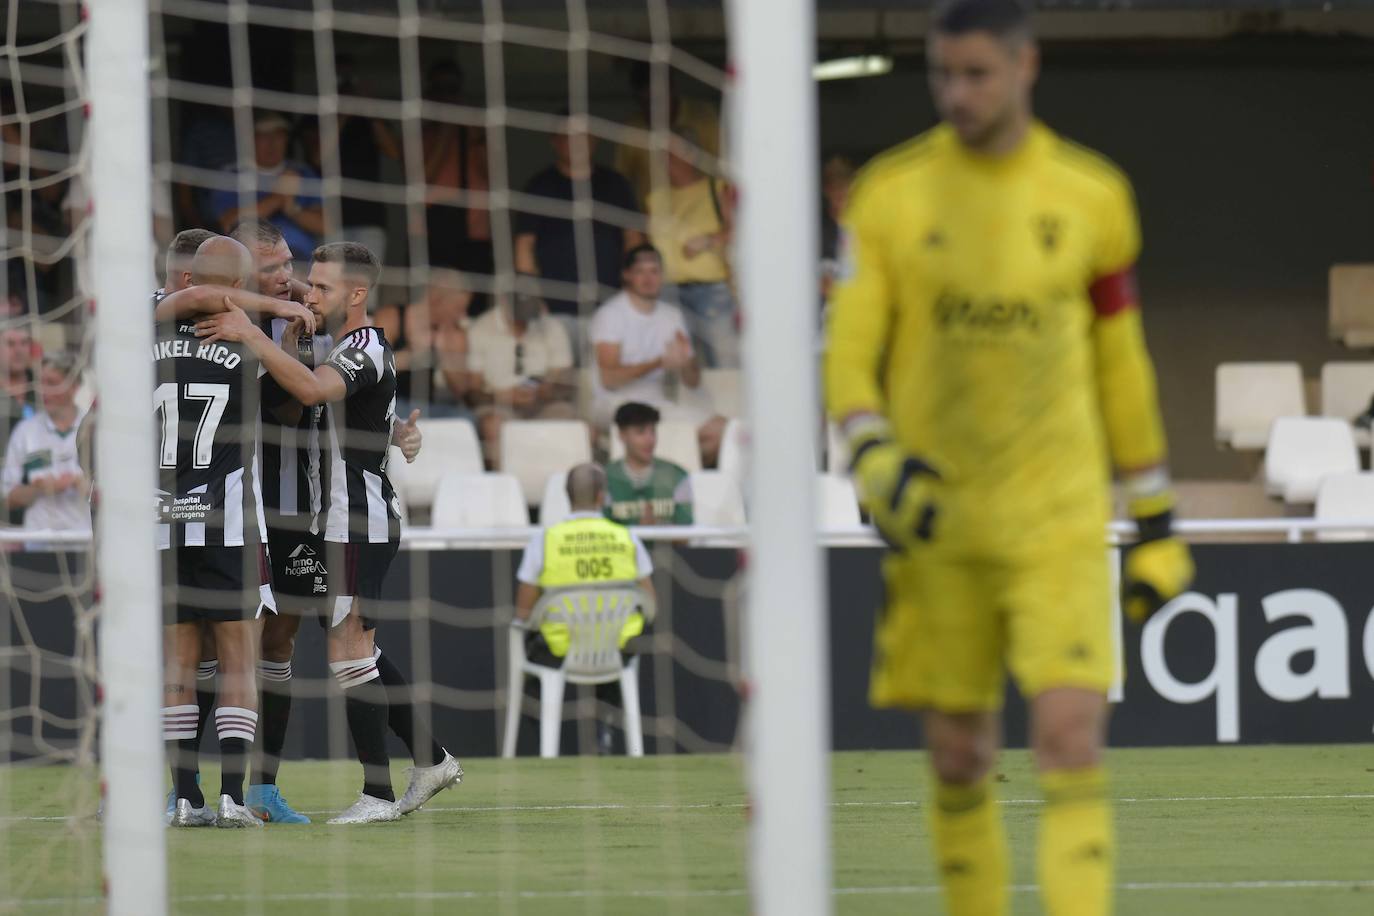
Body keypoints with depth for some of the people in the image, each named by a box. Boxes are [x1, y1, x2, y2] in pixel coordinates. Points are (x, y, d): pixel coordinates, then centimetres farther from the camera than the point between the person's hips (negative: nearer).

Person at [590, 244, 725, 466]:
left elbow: (693, 383, 12)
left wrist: (686, 360, -13)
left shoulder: (671, 315, 15)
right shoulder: (611, 314, -5)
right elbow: (609, 378, -16)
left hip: (657, 402, 6)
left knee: (720, 430, -14)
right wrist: (659, 363, -25)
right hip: (614, 402, -6)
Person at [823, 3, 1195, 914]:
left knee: (1071, 736, -14)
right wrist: (876, 462, -20)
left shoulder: (1092, 194, 3)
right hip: (937, 523, 1)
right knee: (959, 759, 4)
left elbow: (1121, 362, 11)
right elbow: (849, 352, -1)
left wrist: (1157, 519, 12)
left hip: (1058, 521, -1)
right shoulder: (891, 193, 0)